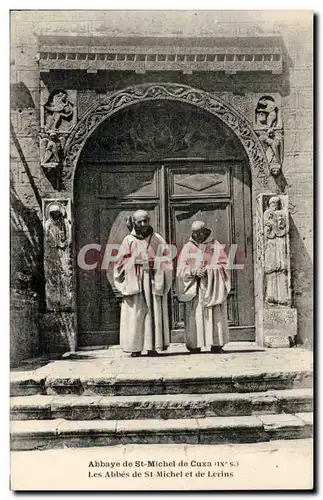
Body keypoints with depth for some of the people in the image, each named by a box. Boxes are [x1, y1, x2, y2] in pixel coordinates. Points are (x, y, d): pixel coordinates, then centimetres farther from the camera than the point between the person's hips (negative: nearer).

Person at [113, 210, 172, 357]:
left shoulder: (158, 240, 8)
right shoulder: (129, 240, 6)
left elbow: (166, 262, 7)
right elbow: (122, 263, 5)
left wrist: (165, 283, -1)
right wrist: (123, 284, -3)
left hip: (154, 282, 1)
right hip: (134, 282, 0)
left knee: (154, 313, 0)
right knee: (135, 314, -1)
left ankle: (152, 347, 7)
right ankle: (135, 348, 7)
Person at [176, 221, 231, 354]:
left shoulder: (215, 246, 8)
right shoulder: (188, 247, 10)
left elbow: (223, 264, 4)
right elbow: (181, 268, 4)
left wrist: (208, 270, -12)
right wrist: (194, 271, -14)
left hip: (213, 287, 0)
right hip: (194, 287, 1)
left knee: (215, 314, -6)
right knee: (195, 314, -5)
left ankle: (216, 344, 0)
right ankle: (195, 345, -1)